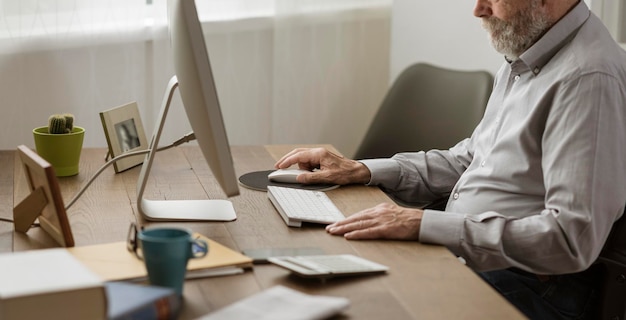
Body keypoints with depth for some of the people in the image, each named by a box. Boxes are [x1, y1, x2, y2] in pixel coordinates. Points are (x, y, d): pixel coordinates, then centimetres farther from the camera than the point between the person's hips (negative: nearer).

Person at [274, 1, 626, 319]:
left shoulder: (589, 78, -20)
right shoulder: (523, 59, 11)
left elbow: (573, 239, -27)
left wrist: (425, 224, -26)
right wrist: (362, 171, 10)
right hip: (458, 256, 9)